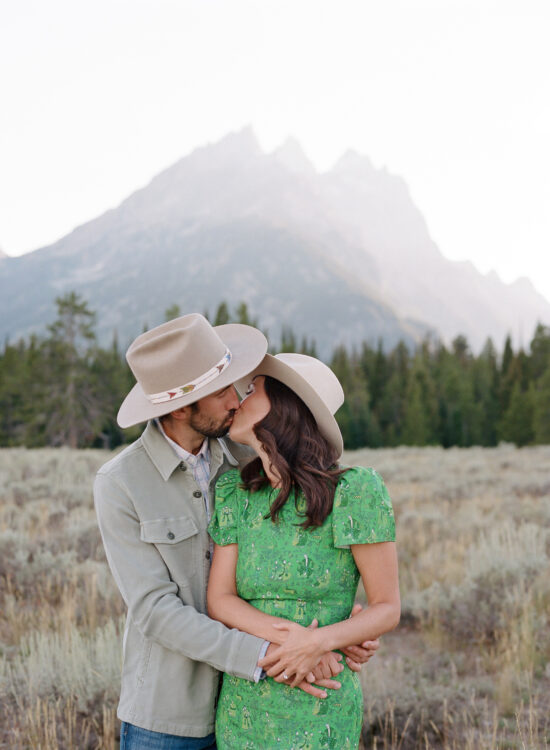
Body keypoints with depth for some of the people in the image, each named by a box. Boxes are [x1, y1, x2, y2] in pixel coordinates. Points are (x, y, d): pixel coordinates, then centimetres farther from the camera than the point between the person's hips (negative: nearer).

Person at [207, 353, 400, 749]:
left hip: (317, 716, -4)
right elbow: (219, 599, -4)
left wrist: (319, 642, -25)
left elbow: (388, 609, -9)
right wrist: (286, 634, -20)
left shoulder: (355, 490, -14)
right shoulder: (236, 493, -1)